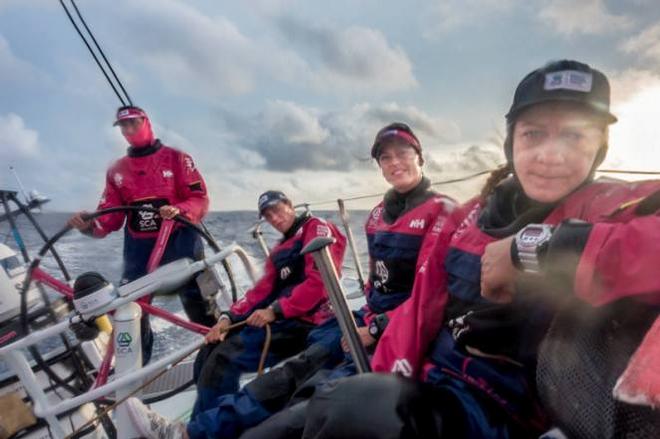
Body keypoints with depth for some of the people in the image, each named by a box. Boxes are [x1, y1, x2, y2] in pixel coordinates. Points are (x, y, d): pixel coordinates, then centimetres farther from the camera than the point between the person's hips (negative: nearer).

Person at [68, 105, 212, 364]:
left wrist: (178, 210, -26)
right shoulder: (116, 170, 13)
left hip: (179, 243, -4)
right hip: (139, 250, 4)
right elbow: (110, 217, 8)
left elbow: (201, 199, -6)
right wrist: (89, 225, -14)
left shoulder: (176, 158, 1)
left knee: (199, 309, 0)